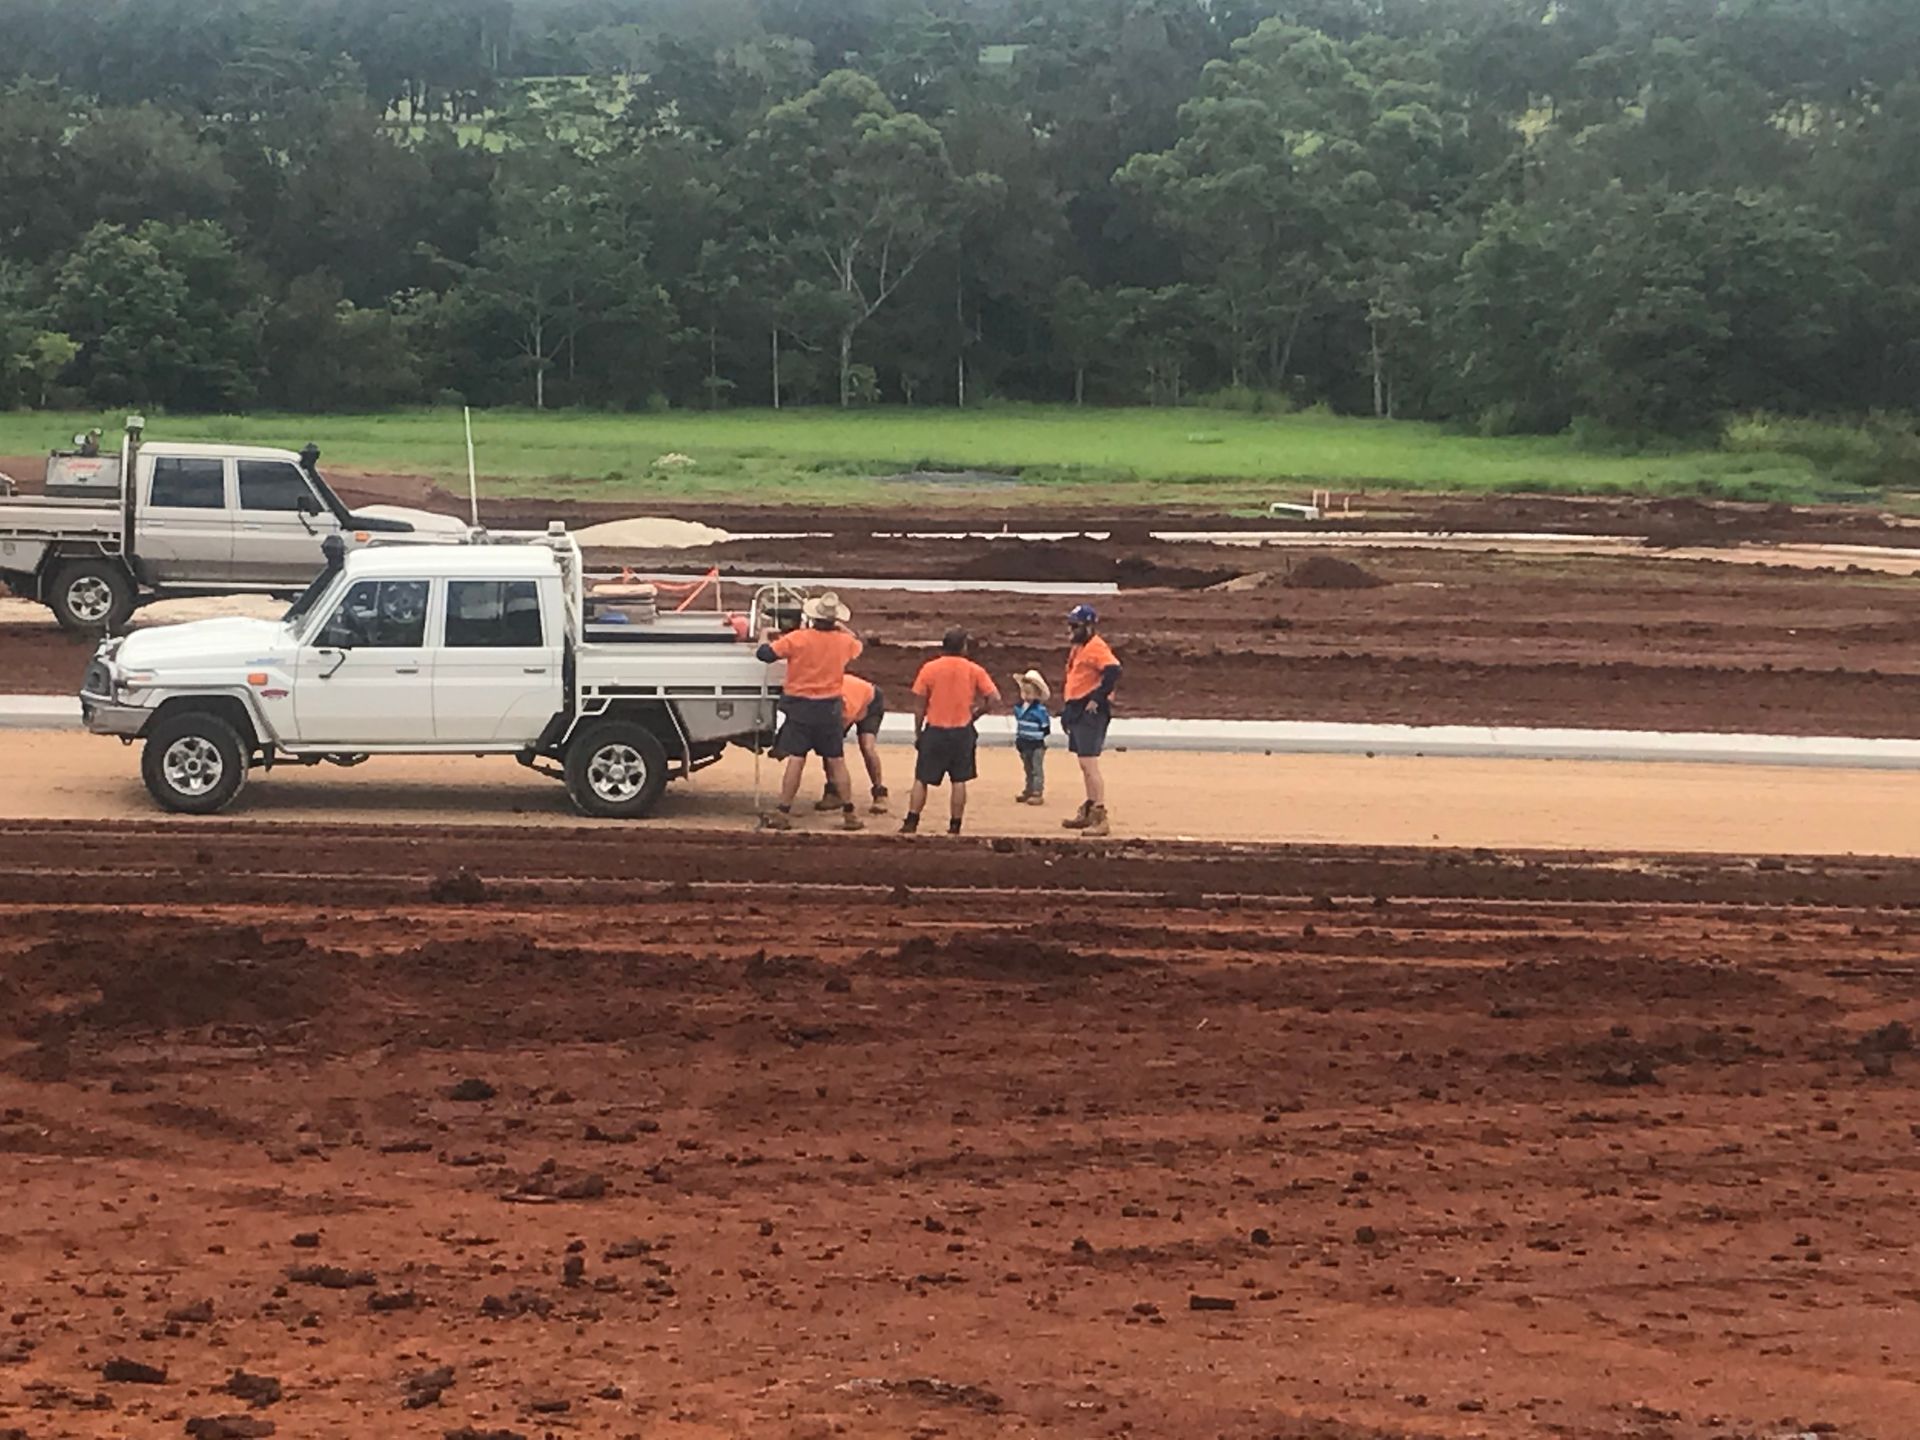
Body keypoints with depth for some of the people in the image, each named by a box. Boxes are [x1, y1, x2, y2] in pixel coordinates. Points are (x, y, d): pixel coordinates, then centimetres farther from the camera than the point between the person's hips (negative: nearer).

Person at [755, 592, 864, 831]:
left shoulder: (797, 639, -13)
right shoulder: (844, 642, -3)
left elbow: (764, 653, -12)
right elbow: (859, 645, 21)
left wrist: (765, 638, 9)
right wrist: (843, 628, 31)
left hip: (800, 706, -2)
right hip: (830, 708, 2)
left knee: (796, 759, 0)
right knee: (836, 761, 9)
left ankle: (784, 813, 0)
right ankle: (849, 814, 12)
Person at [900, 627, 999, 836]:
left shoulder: (929, 669, -5)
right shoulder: (974, 671, -4)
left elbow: (919, 705, -3)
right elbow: (994, 699, -7)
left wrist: (918, 732, 7)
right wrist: (974, 715, 7)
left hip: (935, 731, 0)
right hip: (962, 732, 0)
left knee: (921, 779, 8)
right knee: (959, 781, 8)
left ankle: (911, 822, 4)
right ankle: (955, 825, 8)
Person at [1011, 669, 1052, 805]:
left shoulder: (1040, 709, -17)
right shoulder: (1019, 708, 5)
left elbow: (1046, 729, -15)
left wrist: (1038, 736, -21)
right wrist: (1018, 738, 11)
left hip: (1037, 746, -7)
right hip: (1024, 745, 8)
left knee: (1037, 769, -3)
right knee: (1028, 769, 17)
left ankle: (1038, 793, -1)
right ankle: (1028, 791, 26)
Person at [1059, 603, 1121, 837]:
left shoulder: (1096, 647, -14)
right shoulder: (1078, 648, 18)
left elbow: (1113, 671, -29)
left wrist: (1098, 698, -25)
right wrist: (1067, 710, 23)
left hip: (1090, 712, -11)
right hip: (1077, 712, 11)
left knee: (1089, 764, -12)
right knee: (1085, 766, 17)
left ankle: (1100, 819, -13)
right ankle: (1089, 812, 27)